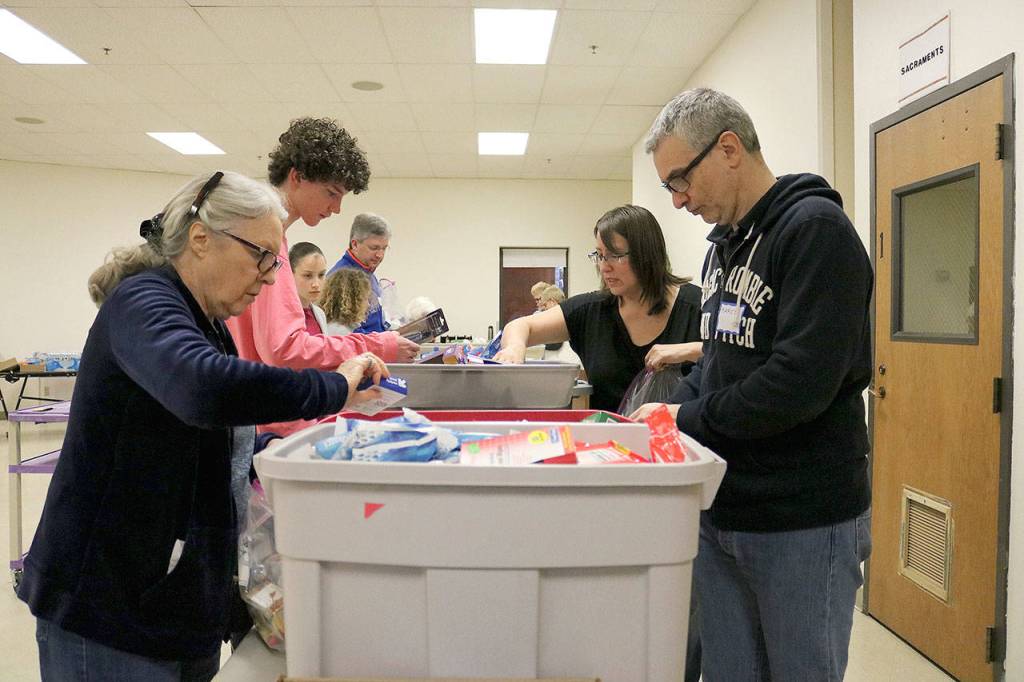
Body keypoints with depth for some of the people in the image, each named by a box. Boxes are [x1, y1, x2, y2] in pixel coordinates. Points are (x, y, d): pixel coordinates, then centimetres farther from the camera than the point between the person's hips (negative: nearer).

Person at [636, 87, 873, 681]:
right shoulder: (725, 243, 13)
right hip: (723, 513, 8)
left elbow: (801, 382, -24)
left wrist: (689, 421, -14)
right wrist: (668, 412, 0)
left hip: (805, 525, -8)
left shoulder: (816, 229, -15)